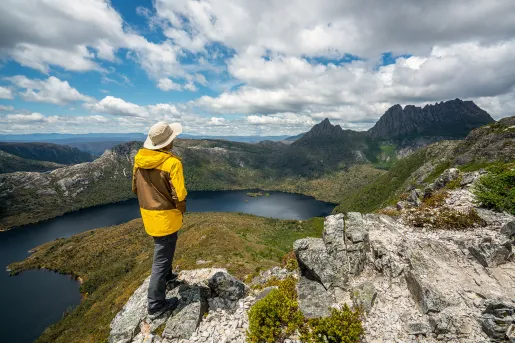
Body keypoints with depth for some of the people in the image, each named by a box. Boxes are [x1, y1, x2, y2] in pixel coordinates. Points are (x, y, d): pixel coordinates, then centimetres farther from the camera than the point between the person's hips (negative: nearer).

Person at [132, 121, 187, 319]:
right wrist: (182, 210, -2)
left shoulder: (139, 158, -2)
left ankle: (166, 277, 50)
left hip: (148, 213, 8)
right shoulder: (172, 163, -24)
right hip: (166, 216, -7)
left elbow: (135, 188, 8)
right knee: (161, 258, 6)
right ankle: (156, 305, 20)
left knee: (163, 249, 29)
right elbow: (179, 195, -21)